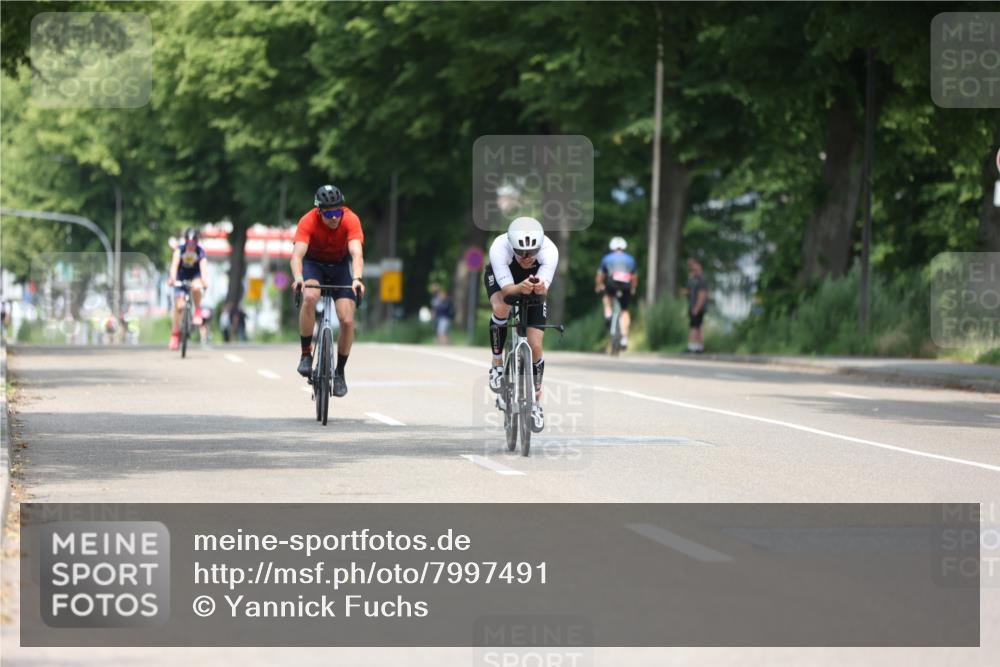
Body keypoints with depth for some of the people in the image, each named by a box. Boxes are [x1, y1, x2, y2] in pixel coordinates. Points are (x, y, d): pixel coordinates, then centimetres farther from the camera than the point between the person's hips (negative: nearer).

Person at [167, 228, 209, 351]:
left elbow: (203, 266, -38)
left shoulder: (200, 251, -23)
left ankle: (198, 311, -11)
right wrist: (172, 278, -53)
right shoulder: (180, 249, -23)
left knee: (196, 287, -36)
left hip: (195, 275, 0)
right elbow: (175, 263, -36)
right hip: (182, 275, 0)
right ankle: (175, 334, 3)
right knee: (179, 305, -10)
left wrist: (204, 280, -56)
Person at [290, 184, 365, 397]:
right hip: (313, 263, -1)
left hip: (340, 266, 1)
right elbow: (297, 254, -39)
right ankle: (306, 354, -20)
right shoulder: (308, 222, -28)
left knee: (347, 321, -14)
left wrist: (357, 279, -58)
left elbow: (357, 253, -39)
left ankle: (340, 372, 7)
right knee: (310, 297, -34)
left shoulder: (351, 220, -28)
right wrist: (298, 278, -58)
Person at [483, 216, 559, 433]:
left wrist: (539, 287, -65)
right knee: (501, 309, -36)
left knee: (535, 346, -8)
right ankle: (497, 363, -13)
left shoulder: (549, 250, -36)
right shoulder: (499, 248, -39)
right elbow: (506, 288, -42)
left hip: (534, 283, 1)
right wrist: (521, 288, -64)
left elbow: (544, 290, -41)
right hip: (501, 277, -1)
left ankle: (536, 400, 13)